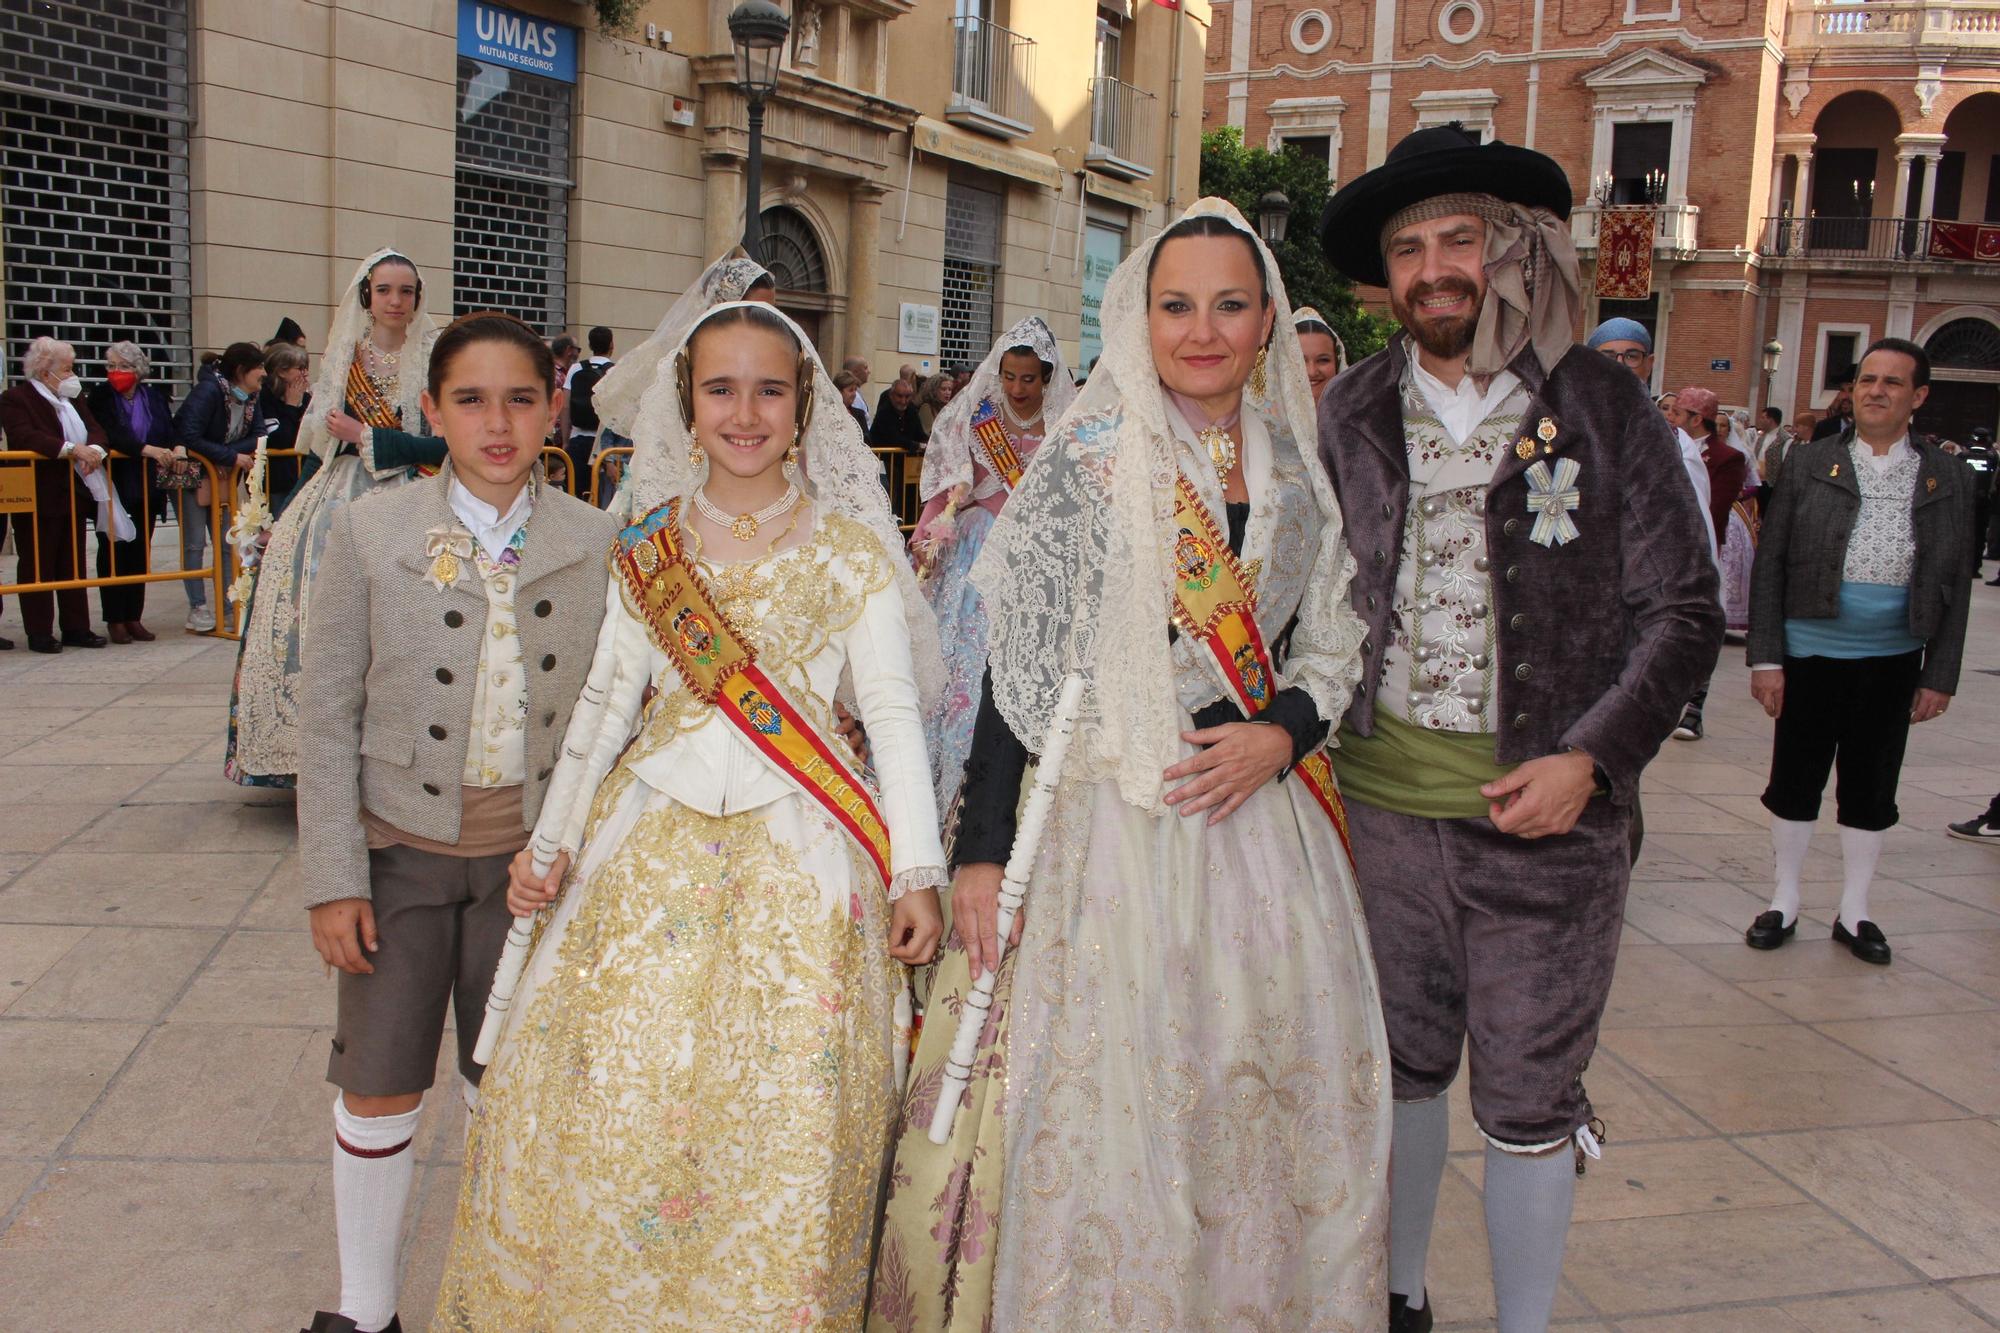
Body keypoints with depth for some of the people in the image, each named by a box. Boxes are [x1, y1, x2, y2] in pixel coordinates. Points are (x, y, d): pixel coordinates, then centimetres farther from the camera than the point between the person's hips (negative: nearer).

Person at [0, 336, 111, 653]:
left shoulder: (73, 398, 14)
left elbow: (96, 430, 7)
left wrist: (94, 450, -17)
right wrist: (72, 449, -29)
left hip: (73, 495, 7)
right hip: (38, 499, -7)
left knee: (74, 565, 11)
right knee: (37, 567, 1)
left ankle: (76, 628, 18)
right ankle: (39, 634, 7)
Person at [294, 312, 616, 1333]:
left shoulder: (596, 542, -4)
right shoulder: (370, 532, -7)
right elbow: (327, 716, -5)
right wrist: (333, 879, -7)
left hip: (535, 854, 1)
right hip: (403, 848, 0)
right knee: (380, 1089, 9)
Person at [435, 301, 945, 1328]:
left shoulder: (849, 548, 0)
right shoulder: (648, 548, 8)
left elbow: (894, 710, -1)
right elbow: (606, 698, 12)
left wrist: (916, 871, -5)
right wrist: (552, 840, 8)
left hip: (801, 851, -2)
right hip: (656, 842, 3)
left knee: (785, 1116, -1)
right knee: (605, 1095, 3)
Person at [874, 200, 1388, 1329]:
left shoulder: (1298, 467, 7)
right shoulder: (1090, 457, -6)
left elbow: (1335, 644, 13)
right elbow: (1019, 665, -8)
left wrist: (1280, 736, -8)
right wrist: (982, 849, -12)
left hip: (1262, 809, 5)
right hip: (1109, 815, -4)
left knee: (1267, 1106, 13)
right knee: (1102, 1111, 3)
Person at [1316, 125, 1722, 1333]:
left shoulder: (1605, 406, -2)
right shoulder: (1353, 412, 6)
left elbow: (1684, 614, -2)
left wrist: (1590, 759, -13)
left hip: (1545, 813, -2)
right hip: (1380, 800, 3)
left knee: (1530, 1098, 7)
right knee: (1402, 1066, 16)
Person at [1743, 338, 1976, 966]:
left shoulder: (1948, 479, 3)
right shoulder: (1810, 463, -1)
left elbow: (1955, 584, 6)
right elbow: (1770, 563, -2)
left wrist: (1940, 674, 1)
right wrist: (1766, 657, -7)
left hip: (1893, 661, 1)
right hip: (1811, 653, -1)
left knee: (1871, 789, 10)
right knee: (1796, 779, 7)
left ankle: (1854, 911, 25)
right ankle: (1784, 902, 23)